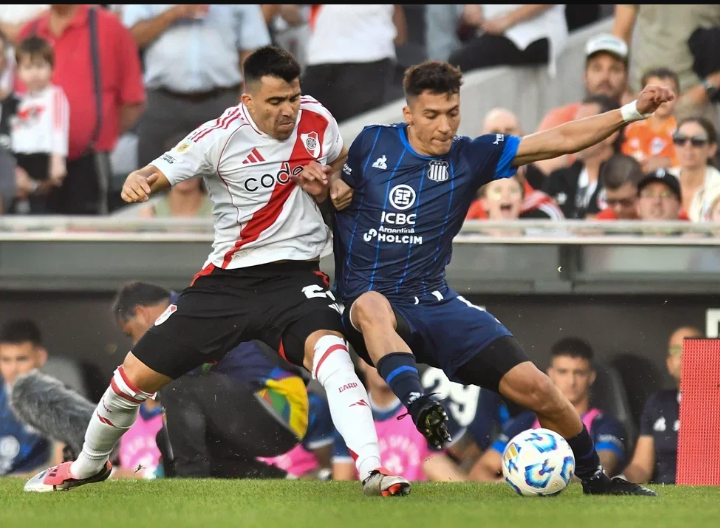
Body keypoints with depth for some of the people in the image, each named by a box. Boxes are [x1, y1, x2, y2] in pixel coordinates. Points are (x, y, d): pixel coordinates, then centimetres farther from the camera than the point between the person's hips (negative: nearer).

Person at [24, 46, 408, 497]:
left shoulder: (316, 120, -2)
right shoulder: (222, 136, -12)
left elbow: (341, 168, 18)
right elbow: (158, 174, -15)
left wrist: (323, 185, -5)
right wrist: (137, 182, -39)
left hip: (295, 274, 0)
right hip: (226, 279, 0)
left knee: (327, 347, -34)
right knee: (137, 375, 5)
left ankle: (371, 469, -40)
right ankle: (88, 466, 34)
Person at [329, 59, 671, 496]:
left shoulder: (470, 157, 3)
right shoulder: (371, 144, 1)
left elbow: (561, 140, -2)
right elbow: (332, 189, 19)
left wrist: (632, 111, -10)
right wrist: (332, 190, -5)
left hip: (436, 305, 2)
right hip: (366, 305, -2)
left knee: (533, 386, -9)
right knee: (372, 306, -42)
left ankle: (594, 475, 13)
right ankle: (418, 406, -61)